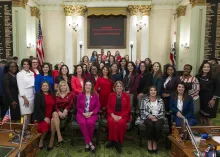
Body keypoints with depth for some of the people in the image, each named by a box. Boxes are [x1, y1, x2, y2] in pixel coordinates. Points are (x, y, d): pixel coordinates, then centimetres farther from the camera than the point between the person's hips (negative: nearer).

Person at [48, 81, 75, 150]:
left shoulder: (71, 94, 9)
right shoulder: (57, 95, 17)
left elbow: (71, 104, 0)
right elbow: (55, 105, 7)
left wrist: (66, 110, -18)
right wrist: (59, 112, -12)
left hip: (66, 112, -3)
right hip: (58, 111, 3)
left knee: (53, 120, -30)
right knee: (54, 114, -34)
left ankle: (52, 140, -21)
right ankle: (59, 137, -33)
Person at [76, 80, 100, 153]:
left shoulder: (95, 95, 2)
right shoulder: (80, 95, 3)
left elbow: (98, 106, 3)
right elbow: (78, 107, 5)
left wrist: (91, 113, -12)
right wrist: (83, 113, -11)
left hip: (92, 114, 0)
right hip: (82, 114, 1)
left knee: (90, 123, -33)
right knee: (83, 123, -32)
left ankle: (87, 143, -10)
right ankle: (90, 143, -20)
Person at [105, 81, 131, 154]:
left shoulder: (126, 96, 3)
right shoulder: (111, 95, 7)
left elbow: (128, 109, 1)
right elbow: (108, 107, 5)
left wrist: (120, 116, -13)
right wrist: (113, 115, -12)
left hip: (123, 115, -1)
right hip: (113, 115, 1)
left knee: (121, 123, -33)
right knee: (111, 121, -32)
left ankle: (119, 142, -12)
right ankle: (114, 140, -14)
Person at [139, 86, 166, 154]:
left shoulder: (160, 100, 12)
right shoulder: (144, 99, 7)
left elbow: (162, 112, 6)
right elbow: (142, 111, -2)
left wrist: (156, 117, -12)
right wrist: (150, 116, -16)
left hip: (158, 118, 1)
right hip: (147, 118, -1)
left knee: (158, 125, -31)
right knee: (150, 124, -34)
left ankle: (155, 142, -8)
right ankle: (149, 141, -11)